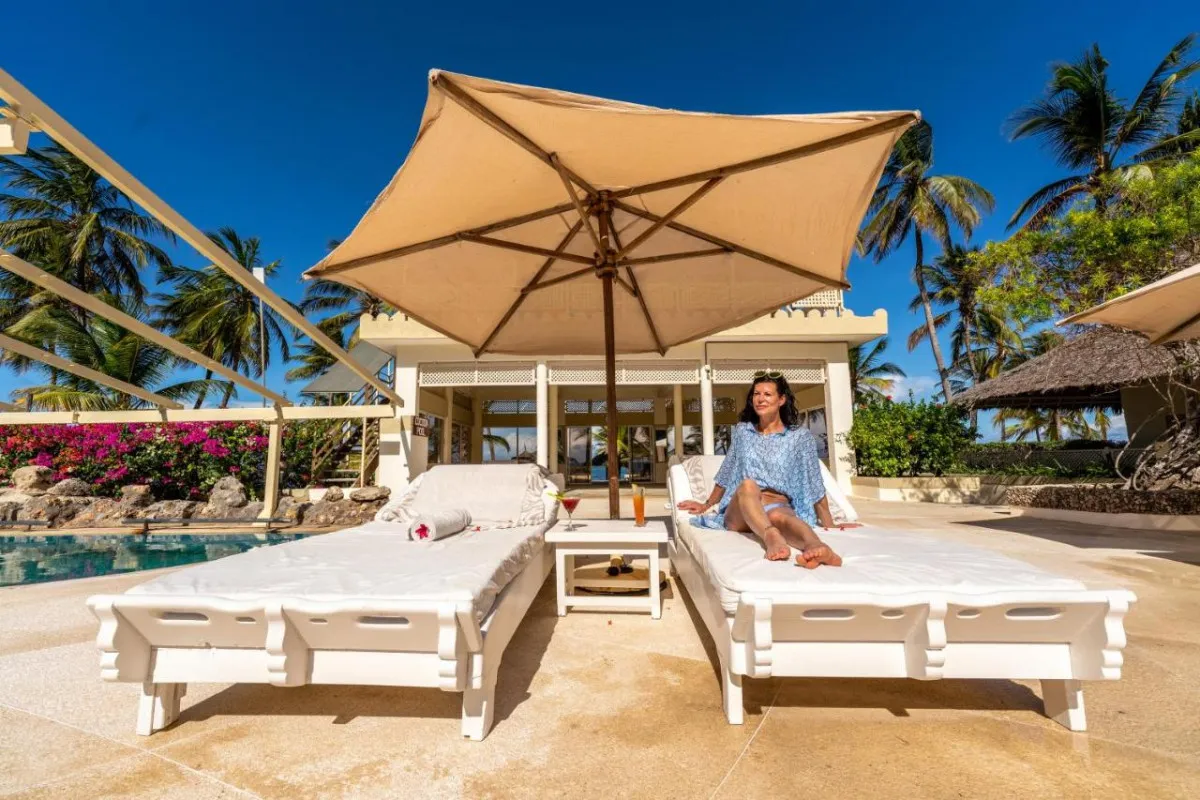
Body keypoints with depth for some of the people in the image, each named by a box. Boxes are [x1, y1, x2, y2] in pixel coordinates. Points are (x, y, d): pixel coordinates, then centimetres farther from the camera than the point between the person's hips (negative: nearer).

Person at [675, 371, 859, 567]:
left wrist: (829, 525, 2)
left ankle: (817, 547, -70)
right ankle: (772, 538, -62)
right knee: (747, 484, -35)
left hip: (778, 506, -1)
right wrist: (706, 505, 32)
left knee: (778, 515, -39)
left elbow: (815, 485, 8)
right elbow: (726, 474, 26)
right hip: (739, 512, 2)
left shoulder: (800, 436, 8)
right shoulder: (742, 430, 16)